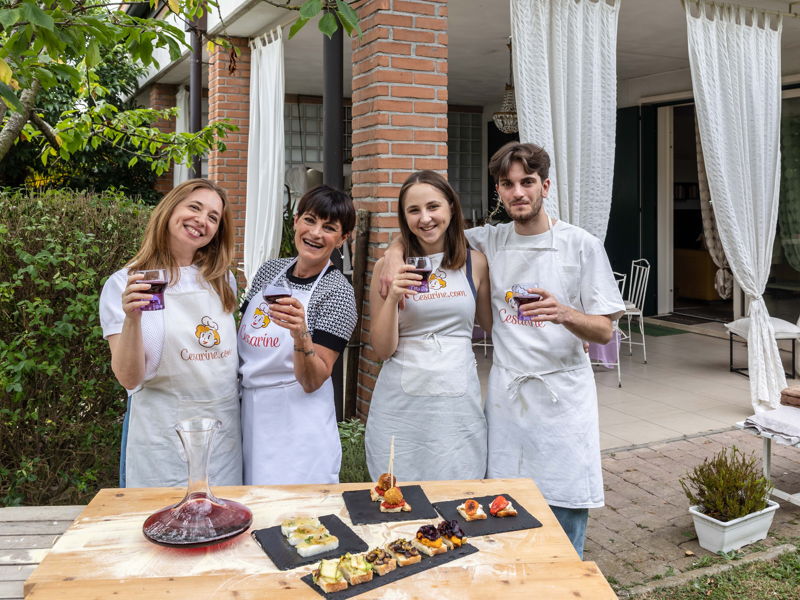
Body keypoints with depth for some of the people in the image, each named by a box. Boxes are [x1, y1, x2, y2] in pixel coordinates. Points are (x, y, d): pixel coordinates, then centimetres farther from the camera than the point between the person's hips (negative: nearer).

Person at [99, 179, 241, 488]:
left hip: (225, 429, 4)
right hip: (162, 436, -4)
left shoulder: (223, 280, 7)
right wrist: (132, 318, -26)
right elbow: (130, 379, -13)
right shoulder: (124, 284, -6)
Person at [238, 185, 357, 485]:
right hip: (248, 412, 6)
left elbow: (313, 382, -17)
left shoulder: (338, 292, -13)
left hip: (297, 424, -5)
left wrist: (300, 334, -32)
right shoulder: (270, 269, 4)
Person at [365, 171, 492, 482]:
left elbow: (494, 326, 16)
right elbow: (382, 349, -1)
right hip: (400, 401, 0)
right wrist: (393, 296, -14)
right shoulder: (387, 267, 0)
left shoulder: (475, 263, 3)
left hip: (458, 400, 1)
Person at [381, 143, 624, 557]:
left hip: (563, 393, -2)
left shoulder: (582, 245, -2)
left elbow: (604, 331, -4)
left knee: (566, 507, 3)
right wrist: (395, 256, -5)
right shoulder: (488, 241, 6)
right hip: (507, 394, 3)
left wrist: (564, 313, -24)